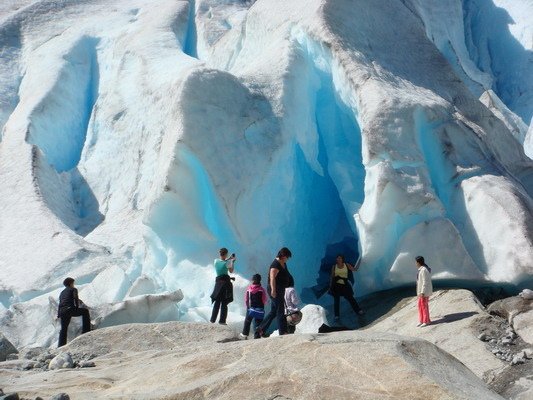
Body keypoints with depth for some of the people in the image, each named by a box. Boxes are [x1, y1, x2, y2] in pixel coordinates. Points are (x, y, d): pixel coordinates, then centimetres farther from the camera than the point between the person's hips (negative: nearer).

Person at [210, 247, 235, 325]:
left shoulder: (216, 261, 0)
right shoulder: (227, 263, -12)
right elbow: (231, 271, 3)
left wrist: (229, 259, 26)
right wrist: (232, 261, 10)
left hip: (218, 281, 4)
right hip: (225, 282, -4)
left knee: (217, 302, 13)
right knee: (224, 303, 2)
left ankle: (213, 319, 12)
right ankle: (222, 320, 2)